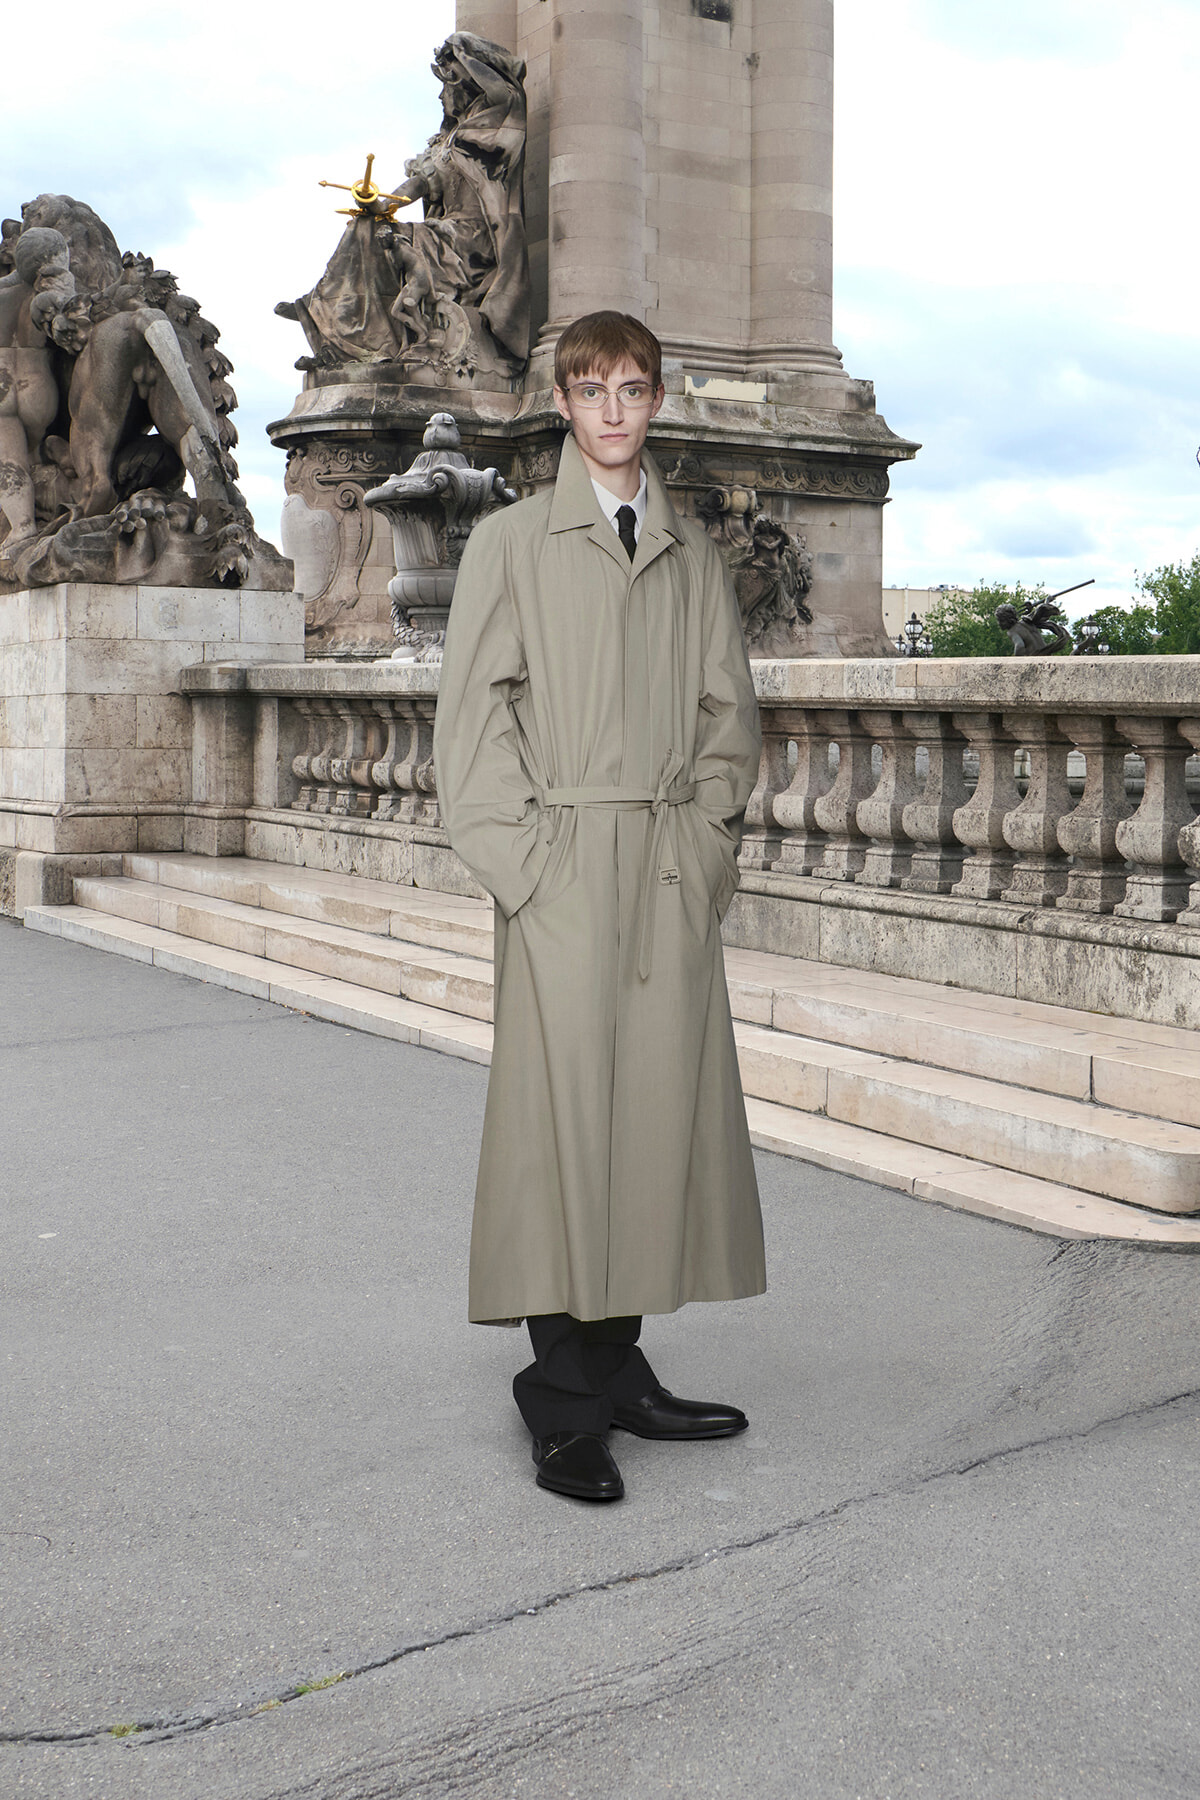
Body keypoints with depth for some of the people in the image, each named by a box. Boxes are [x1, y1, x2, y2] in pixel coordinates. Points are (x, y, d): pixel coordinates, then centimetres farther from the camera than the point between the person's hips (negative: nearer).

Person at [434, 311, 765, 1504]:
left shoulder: (692, 556, 15)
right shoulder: (511, 543, 5)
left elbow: (728, 712, 16)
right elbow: (475, 712, -1)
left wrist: (707, 841, 3)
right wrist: (522, 857, -9)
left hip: (673, 870, 4)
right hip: (563, 864, -4)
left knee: (661, 1102, 4)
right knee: (562, 1109, -5)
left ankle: (618, 1367, 16)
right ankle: (563, 1403, 3)